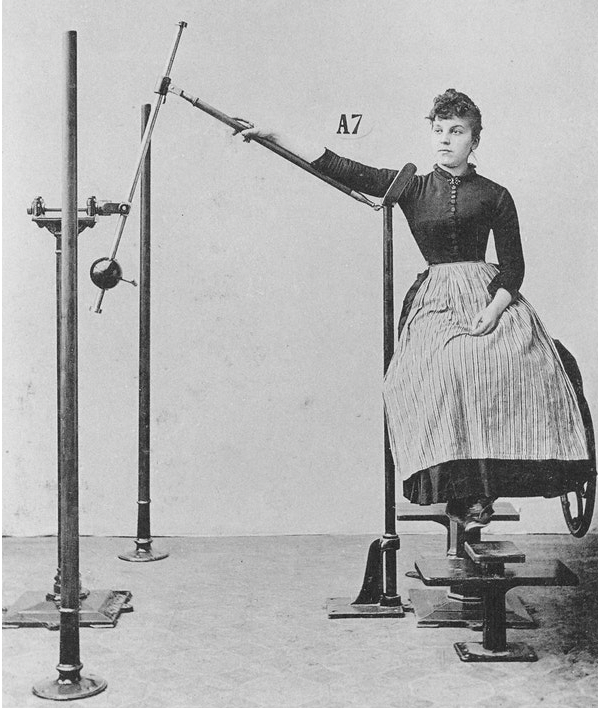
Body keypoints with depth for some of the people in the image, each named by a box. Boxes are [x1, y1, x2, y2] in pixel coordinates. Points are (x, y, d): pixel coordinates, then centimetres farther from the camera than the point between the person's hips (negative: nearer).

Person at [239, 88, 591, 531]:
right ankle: (463, 493, -24)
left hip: (490, 296, 1)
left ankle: (488, 480, -21)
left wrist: (492, 312, -13)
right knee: (443, 366, -32)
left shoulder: (495, 196, 12)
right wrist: (271, 136, 0)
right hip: (434, 302, 0)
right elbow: (340, 169, 5)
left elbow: (513, 267, 7)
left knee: (518, 358, -31)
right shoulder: (412, 187, 13)